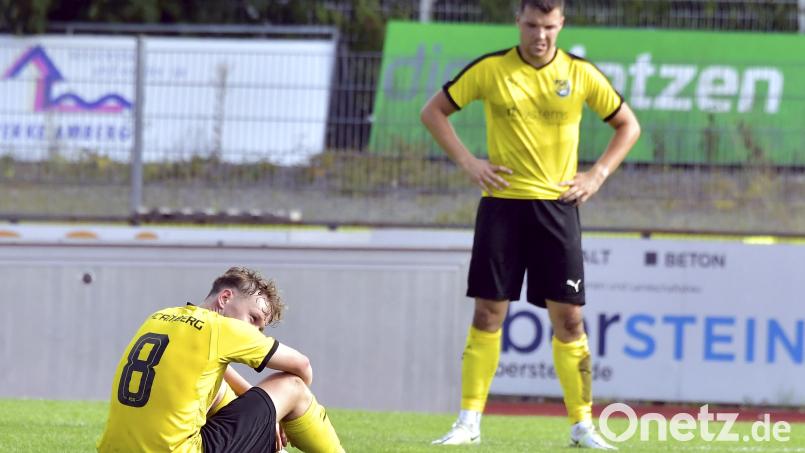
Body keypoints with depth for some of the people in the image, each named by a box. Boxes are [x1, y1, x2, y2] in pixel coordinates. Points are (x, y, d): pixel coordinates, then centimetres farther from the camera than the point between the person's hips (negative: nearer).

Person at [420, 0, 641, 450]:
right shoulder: (490, 70, -1)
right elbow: (434, 111, 7)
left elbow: (628, 126, 11)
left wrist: (597, 175, 0)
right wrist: (468, 162, -4)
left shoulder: (580, 74, 0)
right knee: (488, 312, -1)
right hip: (502, 203, 0)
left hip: (557, 206, 0)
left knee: (568, 317, -2)